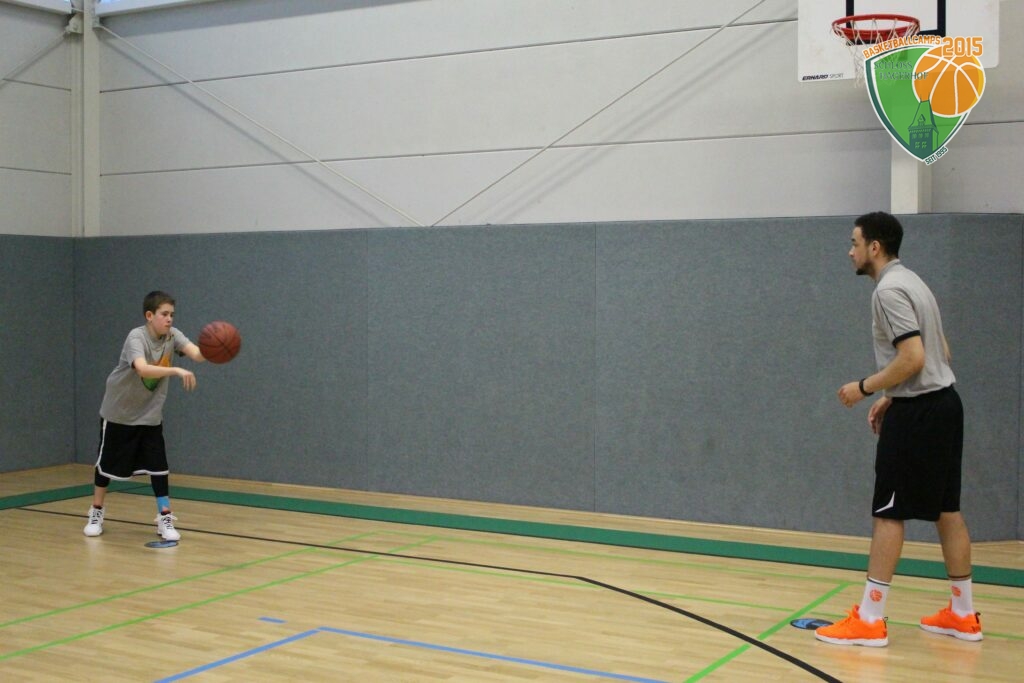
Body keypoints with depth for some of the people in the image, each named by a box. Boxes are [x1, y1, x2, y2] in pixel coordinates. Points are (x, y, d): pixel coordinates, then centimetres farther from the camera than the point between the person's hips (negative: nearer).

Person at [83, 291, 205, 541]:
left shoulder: (172, 335, -12)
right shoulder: (137, 337, -27)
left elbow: (196, 353, -31)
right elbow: (143, 369, -46)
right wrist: (176, 371, -59)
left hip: (150, 414, 3)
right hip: (119, 412, -3)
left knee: (158, 465, -4)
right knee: (108, 463, 10)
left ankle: (164, 519, 3)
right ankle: (96, 513, 29)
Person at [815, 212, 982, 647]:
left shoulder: (889, 290, -15)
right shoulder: (910, 282, 16)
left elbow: (912, 358, -23)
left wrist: (865, 388, -12)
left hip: (918, 413, -10)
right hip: (942, 403, 10)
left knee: (888, 512, -5)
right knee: (947, 509, 13)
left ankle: (869, 620, -1)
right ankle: (963, 614, 20)